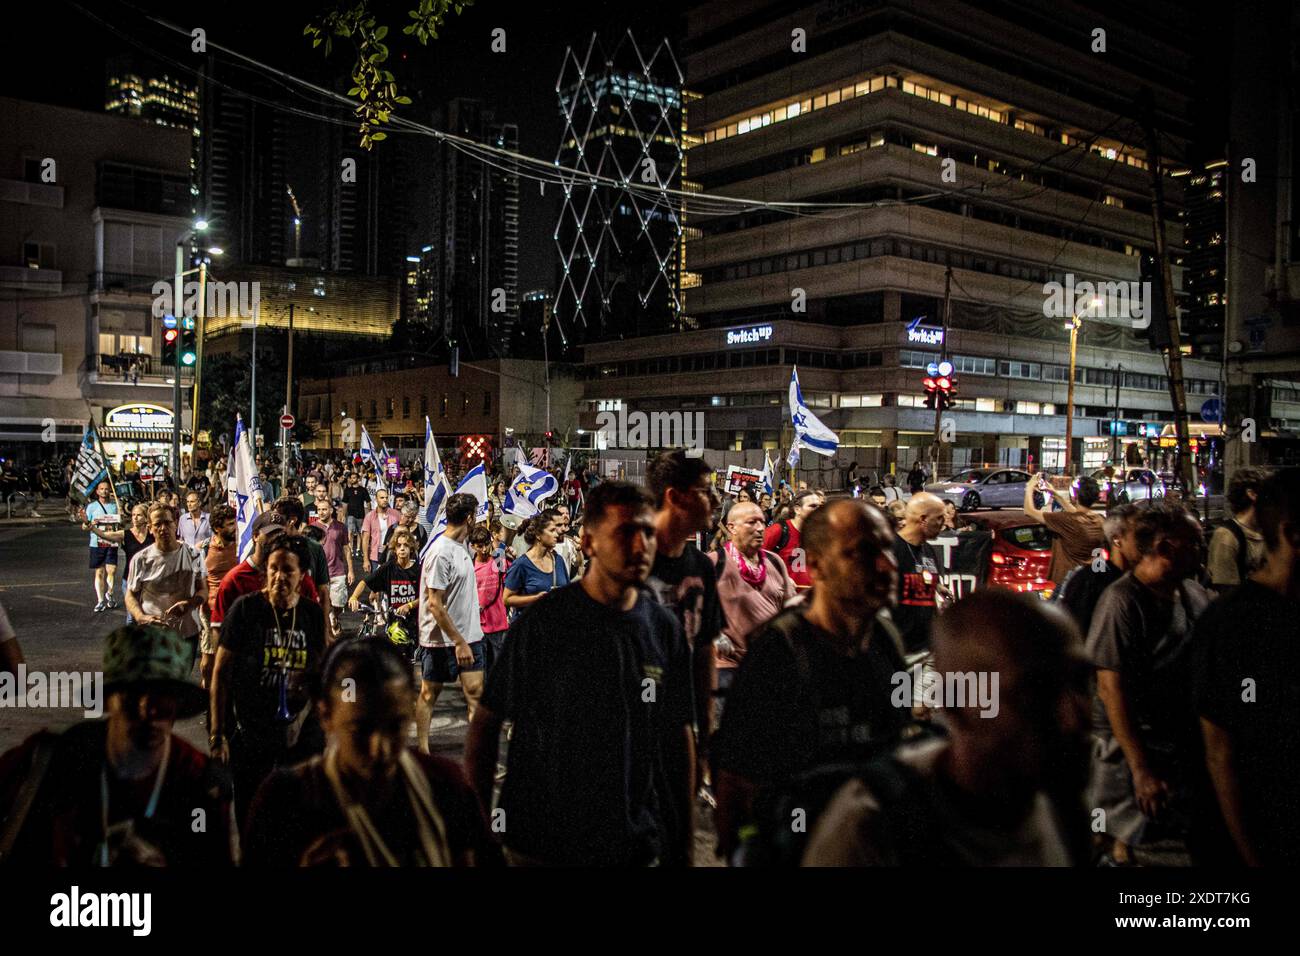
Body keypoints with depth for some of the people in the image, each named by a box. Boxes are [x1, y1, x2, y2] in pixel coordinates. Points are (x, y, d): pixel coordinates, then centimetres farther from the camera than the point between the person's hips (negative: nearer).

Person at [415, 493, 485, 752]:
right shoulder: (440, 552, -21)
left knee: (475, 690, 2)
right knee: (429, 692, 8)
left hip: (469, 635, 8)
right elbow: (435, 604, -22)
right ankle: (423, 750, 21)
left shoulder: (462, 546, 8)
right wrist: (459, 641, -22)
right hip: (441, 638, -8)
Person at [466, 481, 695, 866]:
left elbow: (680, 735, 4)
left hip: (638, 845, 3)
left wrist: (683, 845, 6)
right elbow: (485, 724, -6)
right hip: (542, 845, -3)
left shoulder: (665, 629, -1)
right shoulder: (541, 624, -12)